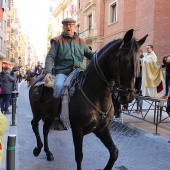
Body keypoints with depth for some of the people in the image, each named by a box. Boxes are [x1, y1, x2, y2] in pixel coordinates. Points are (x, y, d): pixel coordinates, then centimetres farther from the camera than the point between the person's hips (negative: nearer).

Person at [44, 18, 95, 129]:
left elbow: (90, 54, 26)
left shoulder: (81, 42, 21)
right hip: (62, 72, -3)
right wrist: (48, 72, -15)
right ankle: (55, 115, -18)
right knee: (59, 86, -33)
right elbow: (50, 57, 1)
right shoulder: (57, 41, 11)